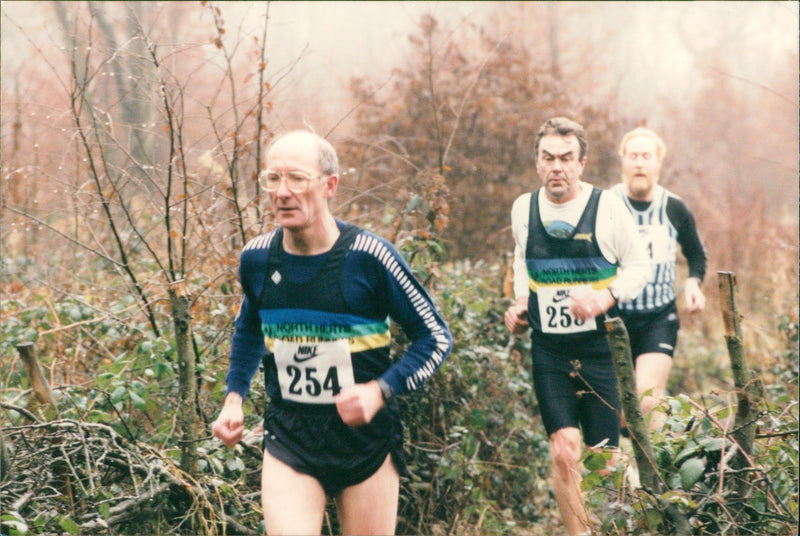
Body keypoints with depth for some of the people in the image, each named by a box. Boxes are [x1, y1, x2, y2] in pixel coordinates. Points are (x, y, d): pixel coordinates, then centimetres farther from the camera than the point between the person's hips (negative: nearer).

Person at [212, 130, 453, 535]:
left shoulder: (369, 257, -15)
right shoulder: (256, 259, -3)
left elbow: (436, 337, -5)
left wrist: (380, 391, -19)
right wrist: (234, 398, 7)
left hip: (366, 438, -2)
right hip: (289, 439, 2)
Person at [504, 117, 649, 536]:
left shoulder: (606, 207, -7)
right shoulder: (524, 208, 4)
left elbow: (638, 266, 0)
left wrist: (607, 297, -17)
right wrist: (519, 304, 8)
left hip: (601, 348, -2)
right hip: (548, 351, 2)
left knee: (603, 456, 2)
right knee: (563, 451, -8)